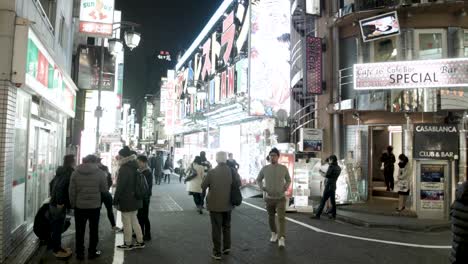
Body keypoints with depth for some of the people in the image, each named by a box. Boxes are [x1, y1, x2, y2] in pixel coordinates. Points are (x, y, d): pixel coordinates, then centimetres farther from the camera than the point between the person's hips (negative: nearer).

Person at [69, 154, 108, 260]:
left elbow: (71, 191, -1)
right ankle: (92, 252, 19)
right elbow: (104, 189, -3)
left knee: (80, 231, 12)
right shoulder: (100, 173, -9)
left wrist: (73, 204, 9)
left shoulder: (75, 173, -2)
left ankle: (80, 253, 18)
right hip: (95, 206, -1)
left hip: (79, 206, 1)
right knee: (94, 230, 12)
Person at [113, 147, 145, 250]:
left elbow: (120, 186, -18)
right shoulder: (134, 168, 8)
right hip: (135, 199, 8)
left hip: (126, 200, -8)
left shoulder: (124, 169, -18)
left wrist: (115, 200, -11)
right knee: (134, 220, 18)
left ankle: (128, 244, 15)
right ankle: (140, 241, 22)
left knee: (127, 222, 4)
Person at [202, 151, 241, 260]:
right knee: (226, 226, 23)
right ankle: (226, 247, 26)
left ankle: (217, 253, 12)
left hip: (215, 205, -3)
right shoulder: (232, 171, -8)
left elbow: (203, 186, -6)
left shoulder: (212, 172, -16)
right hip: (228, 204, 3)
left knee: (216, 229, 7)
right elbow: (239, 183, 5)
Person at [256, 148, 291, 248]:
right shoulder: (265, 168, -3)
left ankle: (281, 238, -15)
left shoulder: (283, 168, -5)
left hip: (281, 198, -2)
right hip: (269, 198, 2)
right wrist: (261, 187, -8)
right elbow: (258, 179, 10)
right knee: (271, 217, 16)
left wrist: (286, 186, -9)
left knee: (281, 218, -14)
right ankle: (274, 233, 36)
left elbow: (288, 180, 10)